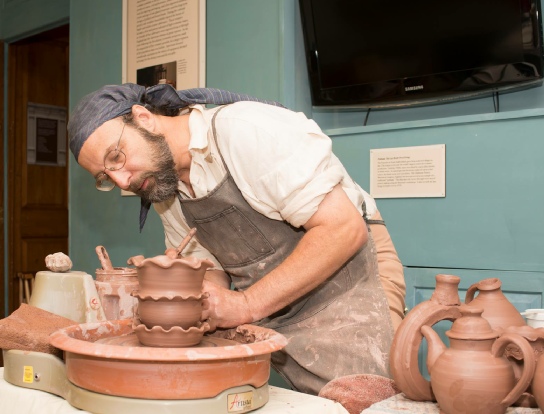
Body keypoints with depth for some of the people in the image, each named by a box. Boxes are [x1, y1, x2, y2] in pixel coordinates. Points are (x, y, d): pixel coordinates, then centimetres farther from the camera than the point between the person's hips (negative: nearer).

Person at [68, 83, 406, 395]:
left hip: (345, 284, -6)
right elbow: (210, 268, 10)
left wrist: (245, 305, -24)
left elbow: (345, 228, -24)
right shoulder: (160, 186, 4)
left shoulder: (246, 130, -21)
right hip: (263, 312, 7)